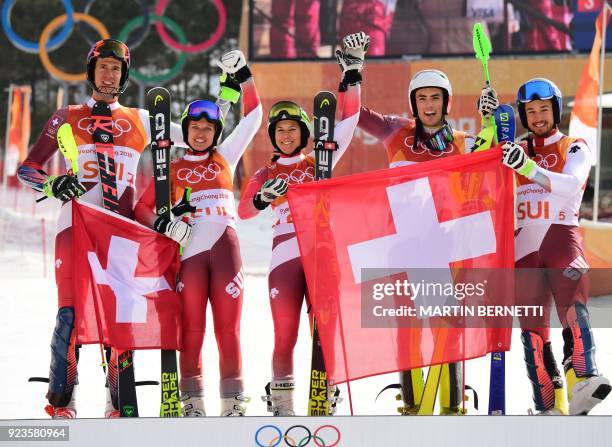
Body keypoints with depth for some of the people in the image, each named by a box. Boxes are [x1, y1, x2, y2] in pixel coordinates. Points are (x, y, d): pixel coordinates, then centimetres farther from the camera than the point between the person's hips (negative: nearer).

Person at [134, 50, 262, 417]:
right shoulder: (172, 169, 14)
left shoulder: (225, 157, 16)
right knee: (192, 330, -1)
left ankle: (234, 400, -1)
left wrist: (242, 76, 6)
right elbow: (142, 208, 12)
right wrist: (159, 222, -8)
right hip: (189, 251, 0)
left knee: (228, 328, -2)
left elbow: (253, 117, 14)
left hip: (225, 248, 0)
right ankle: (192, 400, 4)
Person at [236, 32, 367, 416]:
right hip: (285, 254, 0)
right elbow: (244, 210, 1)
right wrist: (264, 198, -21)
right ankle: (281, 406, 0)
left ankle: (326, 403, 0)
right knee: (285, 335, -5)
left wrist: (352, 74, -5)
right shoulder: (266, 175, 15)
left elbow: (348, 122, 4)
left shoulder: (319, 163, 12)